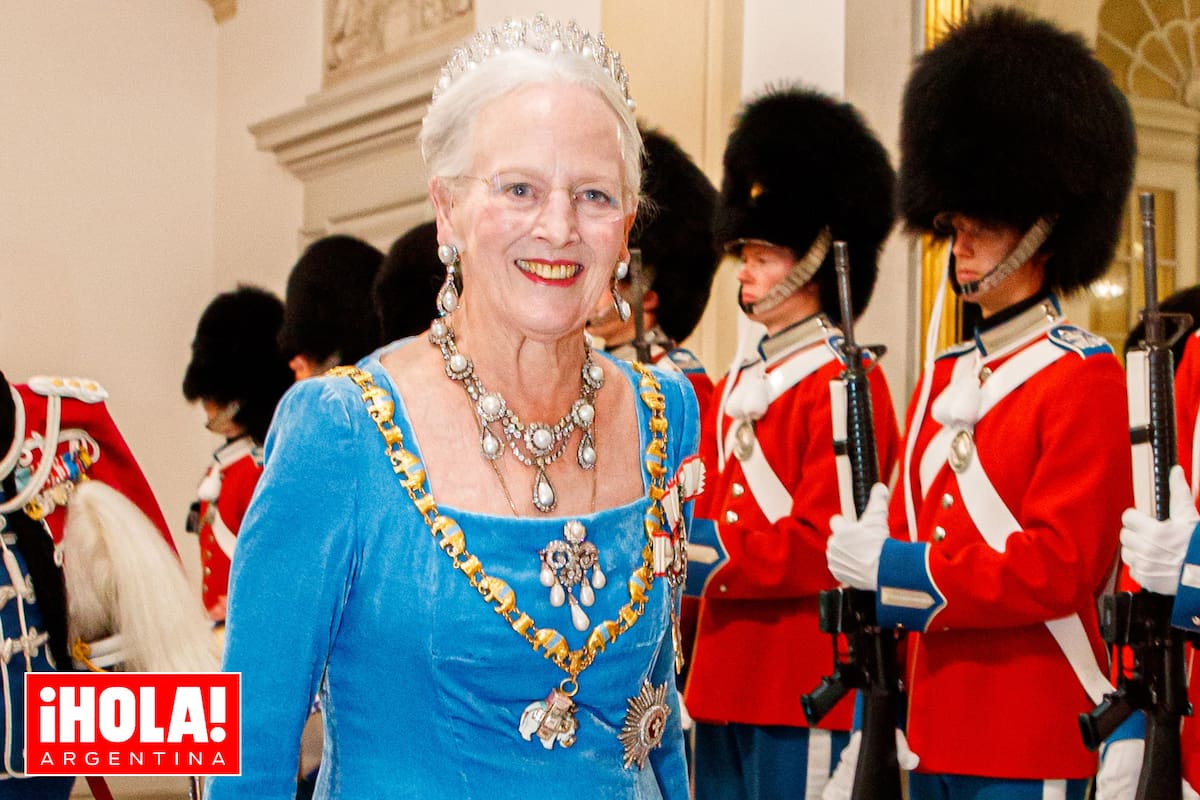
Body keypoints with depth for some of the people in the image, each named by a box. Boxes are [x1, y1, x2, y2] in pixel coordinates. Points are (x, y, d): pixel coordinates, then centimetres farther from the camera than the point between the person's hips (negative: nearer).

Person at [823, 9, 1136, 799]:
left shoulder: (1086, 377, -9)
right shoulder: (944, 375, 13)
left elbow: (1058, 567, -16)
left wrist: (893, 569, -17)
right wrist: (868, 549, -5)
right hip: (934, 726, 7)